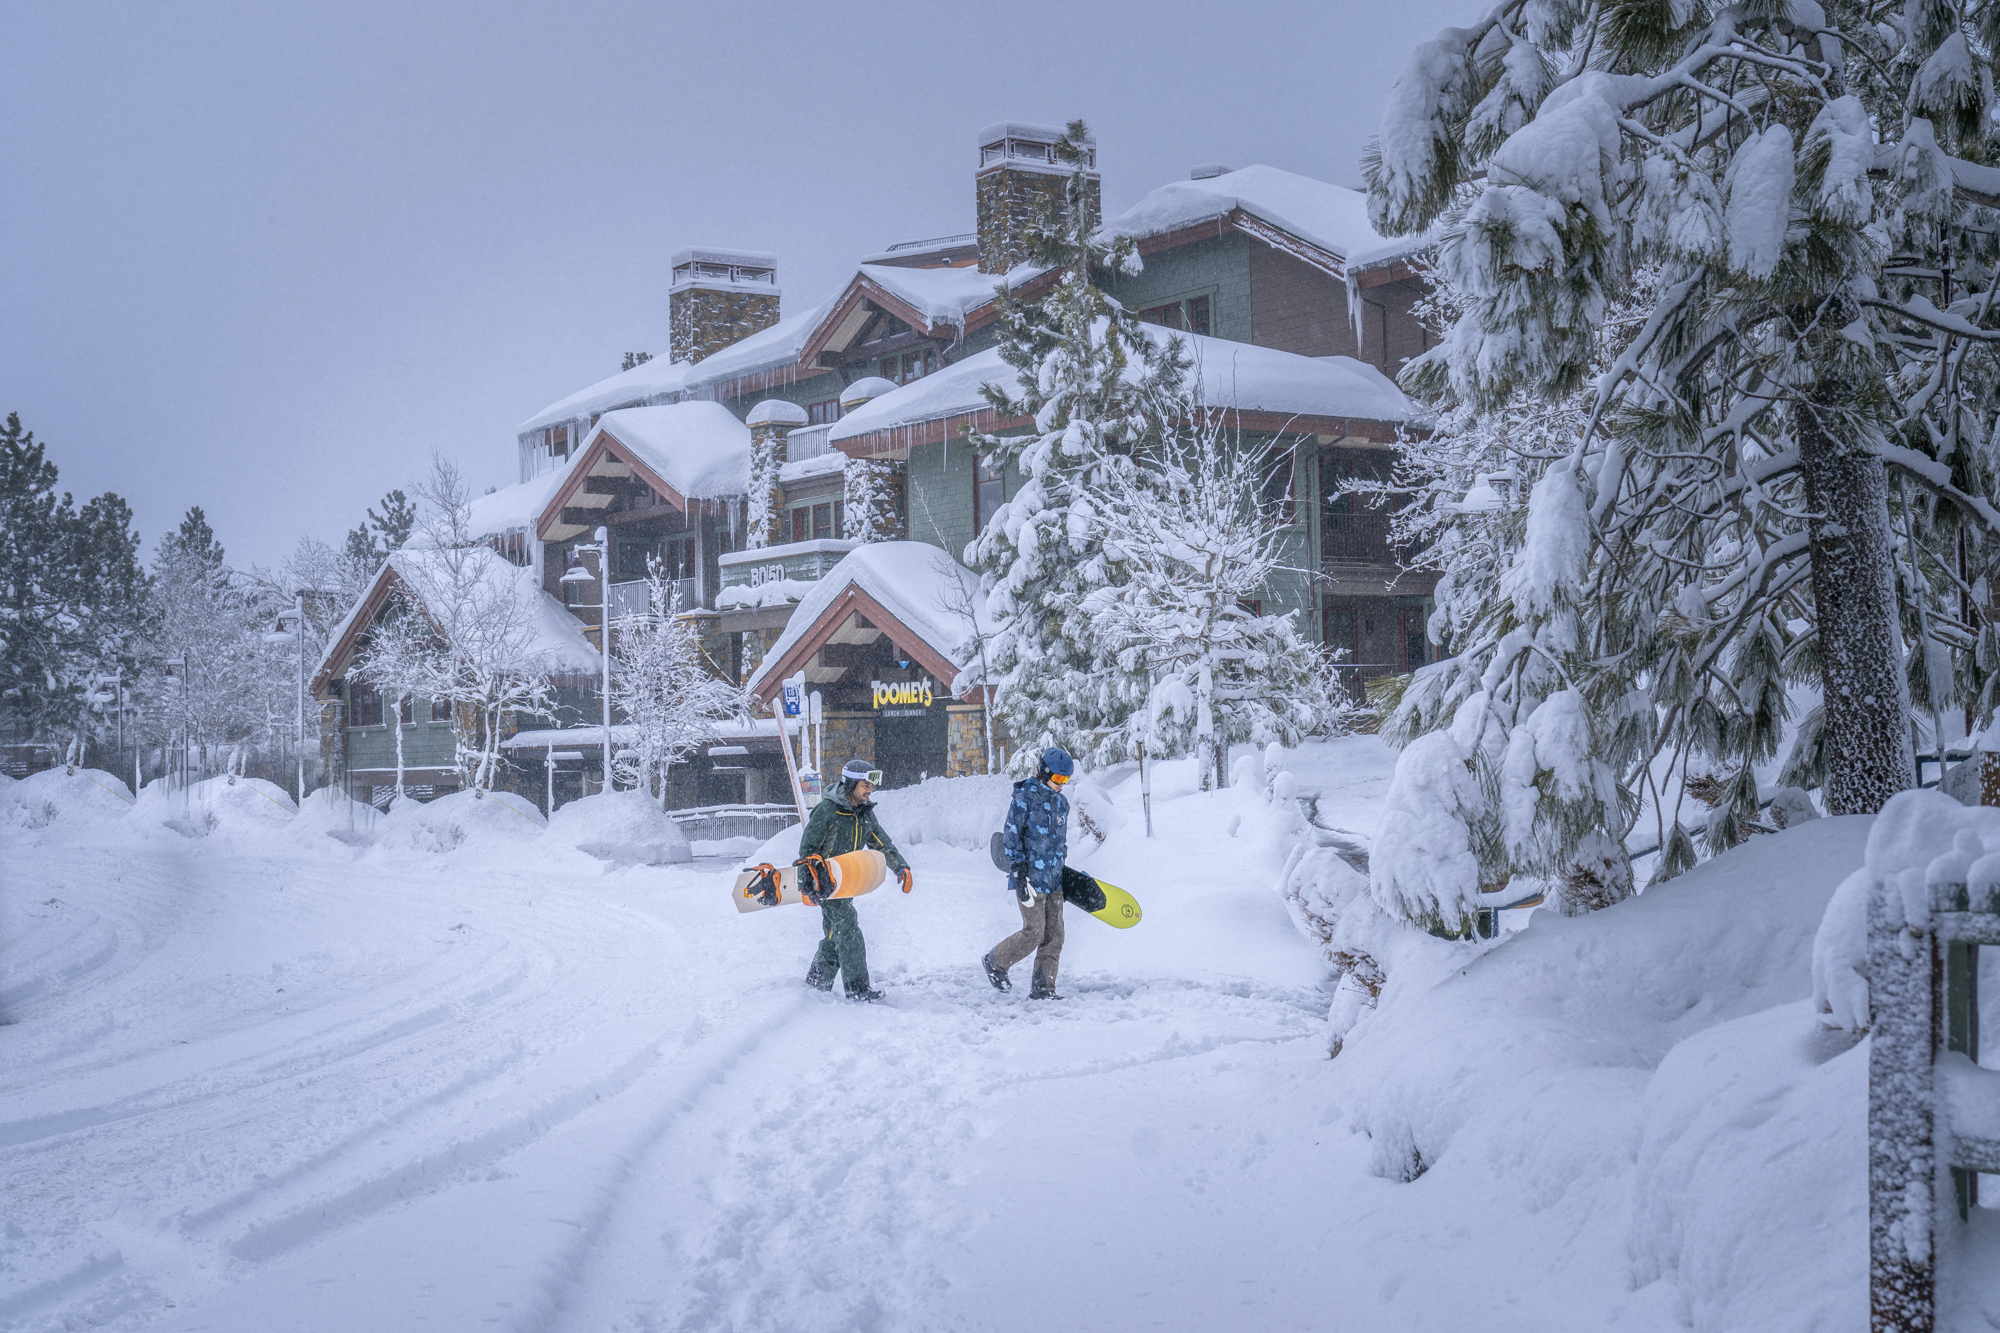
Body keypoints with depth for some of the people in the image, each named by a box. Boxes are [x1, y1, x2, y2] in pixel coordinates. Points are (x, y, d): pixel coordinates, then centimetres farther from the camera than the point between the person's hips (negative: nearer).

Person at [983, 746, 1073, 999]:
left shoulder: (1061, 802, 14)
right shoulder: (1025, 797, -8)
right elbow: (1012, 836, -11)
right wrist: (1019, 873, -16)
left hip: (1054, 878, 7)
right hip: (1031, 878, -7)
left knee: (1054, 934, 2)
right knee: (1034, 933, -9)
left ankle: (1043, 987, 9)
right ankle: (994, 963, 13)